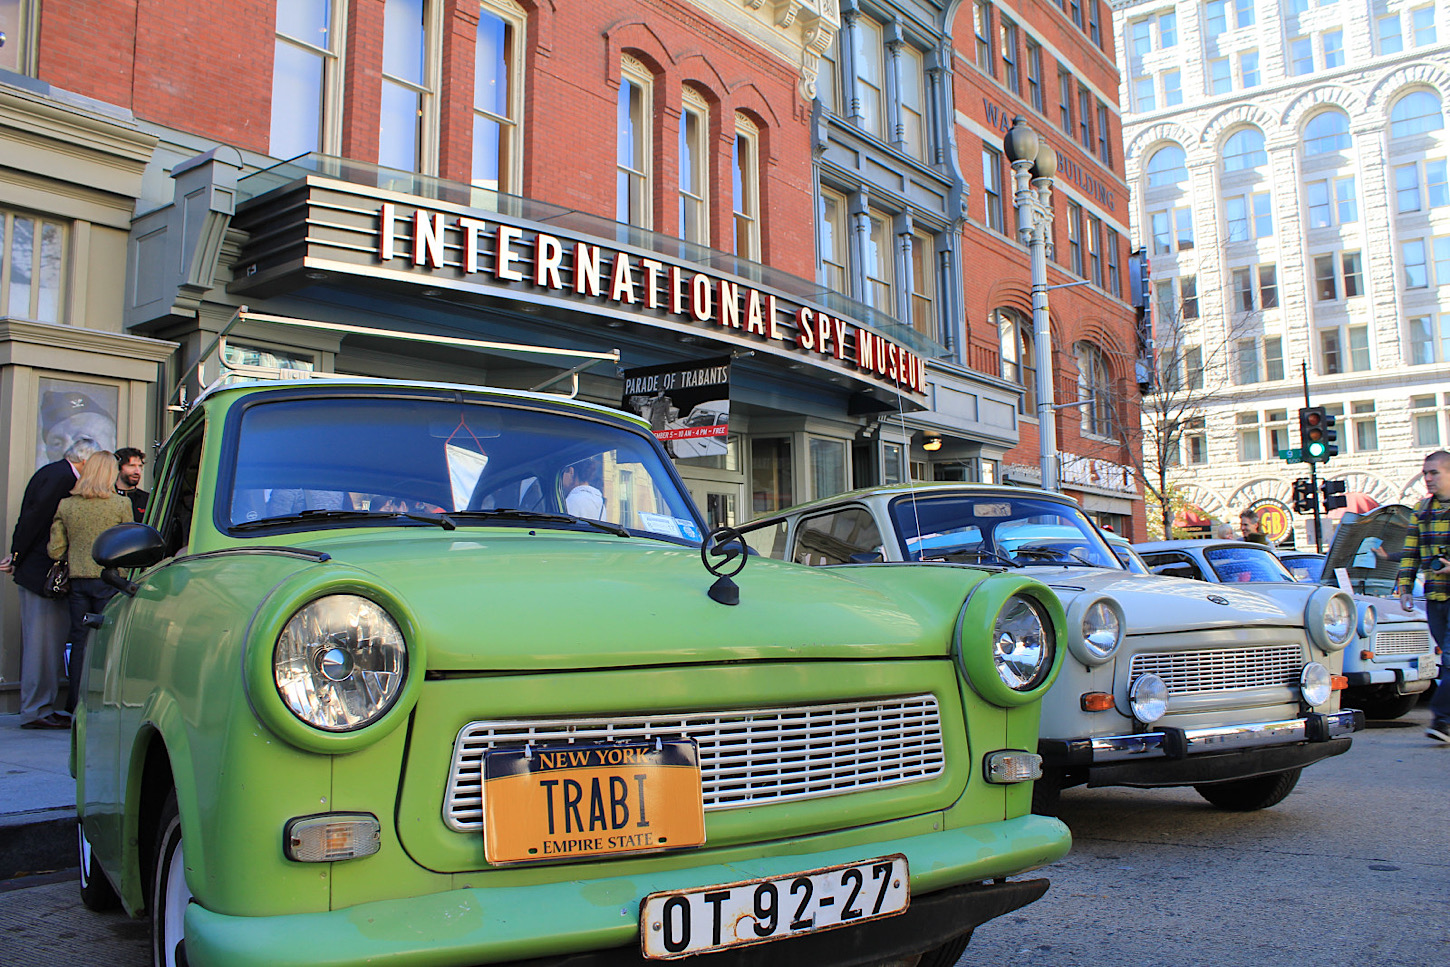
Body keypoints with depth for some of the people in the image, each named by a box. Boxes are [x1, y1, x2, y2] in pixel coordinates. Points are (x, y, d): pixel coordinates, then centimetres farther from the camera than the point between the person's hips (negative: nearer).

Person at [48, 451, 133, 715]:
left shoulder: (65, 505, 3)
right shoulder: (121, 505, -6)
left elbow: (55, 550, 3)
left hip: (76, 580, 3)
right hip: (108, 579, -3)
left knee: (79, 641, 10)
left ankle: (76, 705, 14)